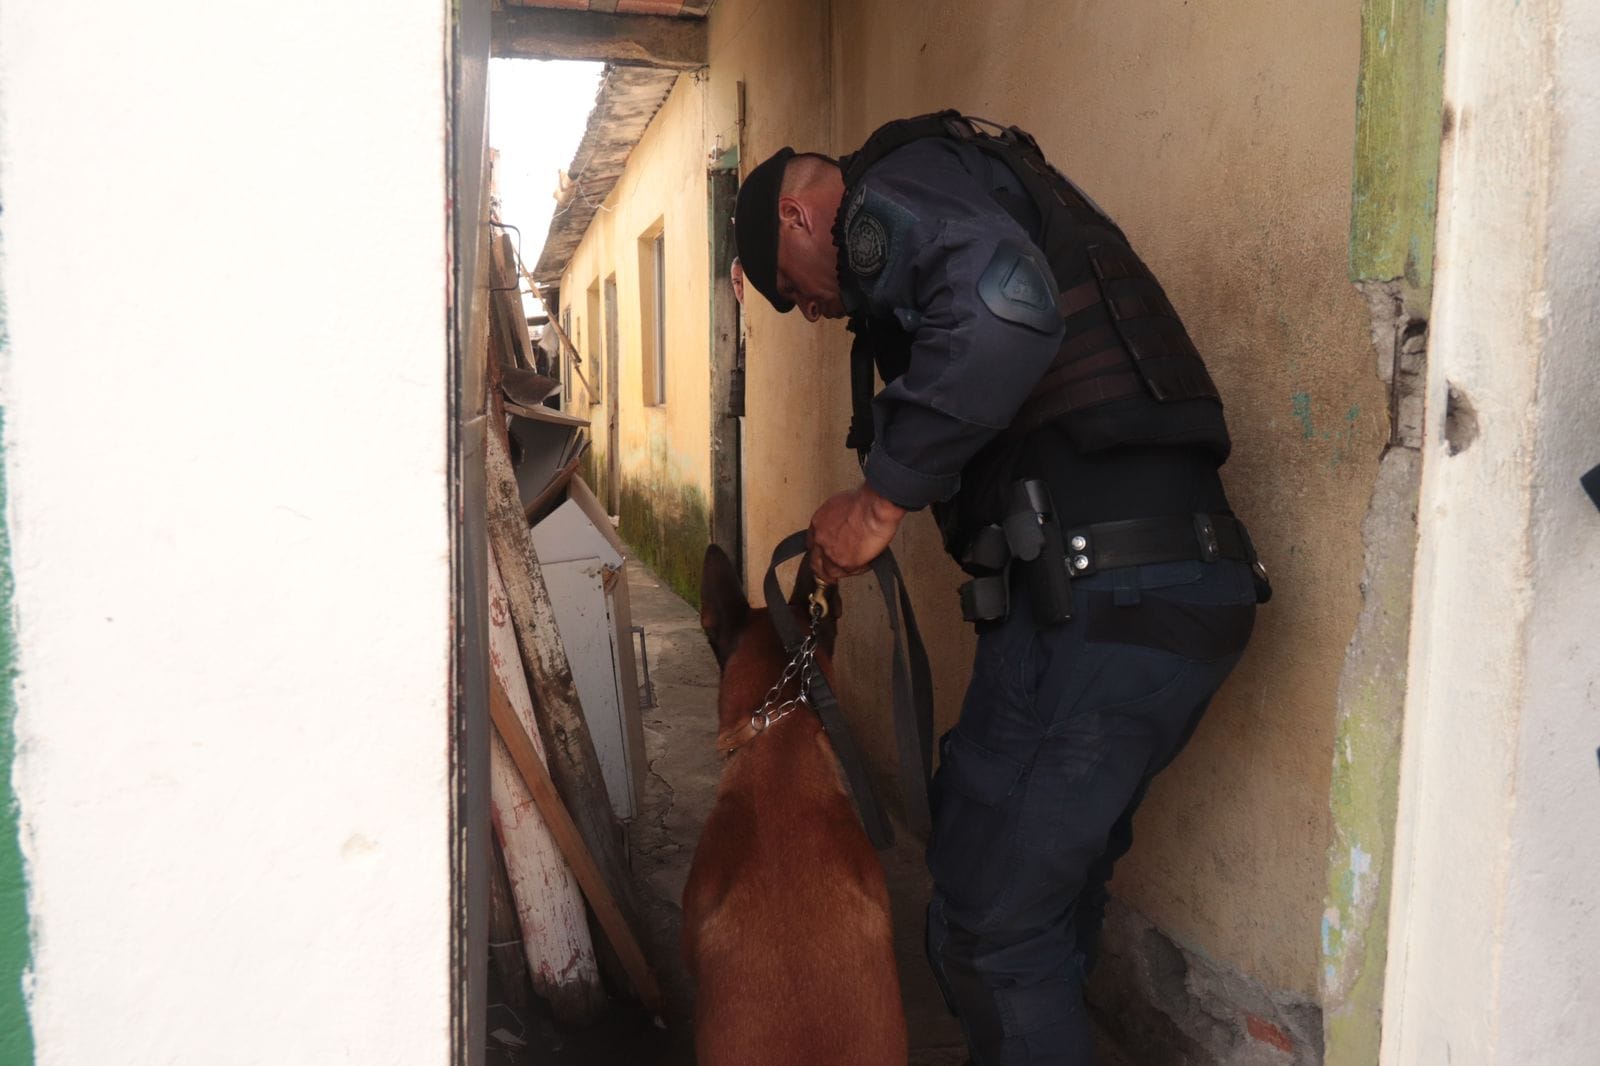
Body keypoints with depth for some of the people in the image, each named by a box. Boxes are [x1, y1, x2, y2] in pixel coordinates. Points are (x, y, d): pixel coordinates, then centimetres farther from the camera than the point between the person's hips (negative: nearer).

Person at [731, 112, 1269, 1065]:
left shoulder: (892, 193, -1)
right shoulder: (967, 194, 30)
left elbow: (1003, 305, -24)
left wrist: (884, 493, -16)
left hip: (1098, 587, -10)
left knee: (987, 926, 0)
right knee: (1054, 898, 21)